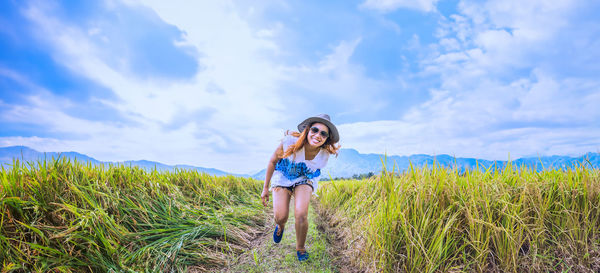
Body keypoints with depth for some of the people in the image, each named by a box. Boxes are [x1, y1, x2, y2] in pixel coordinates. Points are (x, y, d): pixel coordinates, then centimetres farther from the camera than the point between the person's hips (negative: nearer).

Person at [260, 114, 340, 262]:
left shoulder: (325, 153, -22)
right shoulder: (290, 142, -31)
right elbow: (273, 161, -12)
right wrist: (265, 188, -6)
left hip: (305, 180, 1)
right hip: (283, 177, -1)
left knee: (301, 215, -21)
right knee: (281, 217, -13)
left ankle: (300, 248, 11)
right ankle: (280, 226, 29)